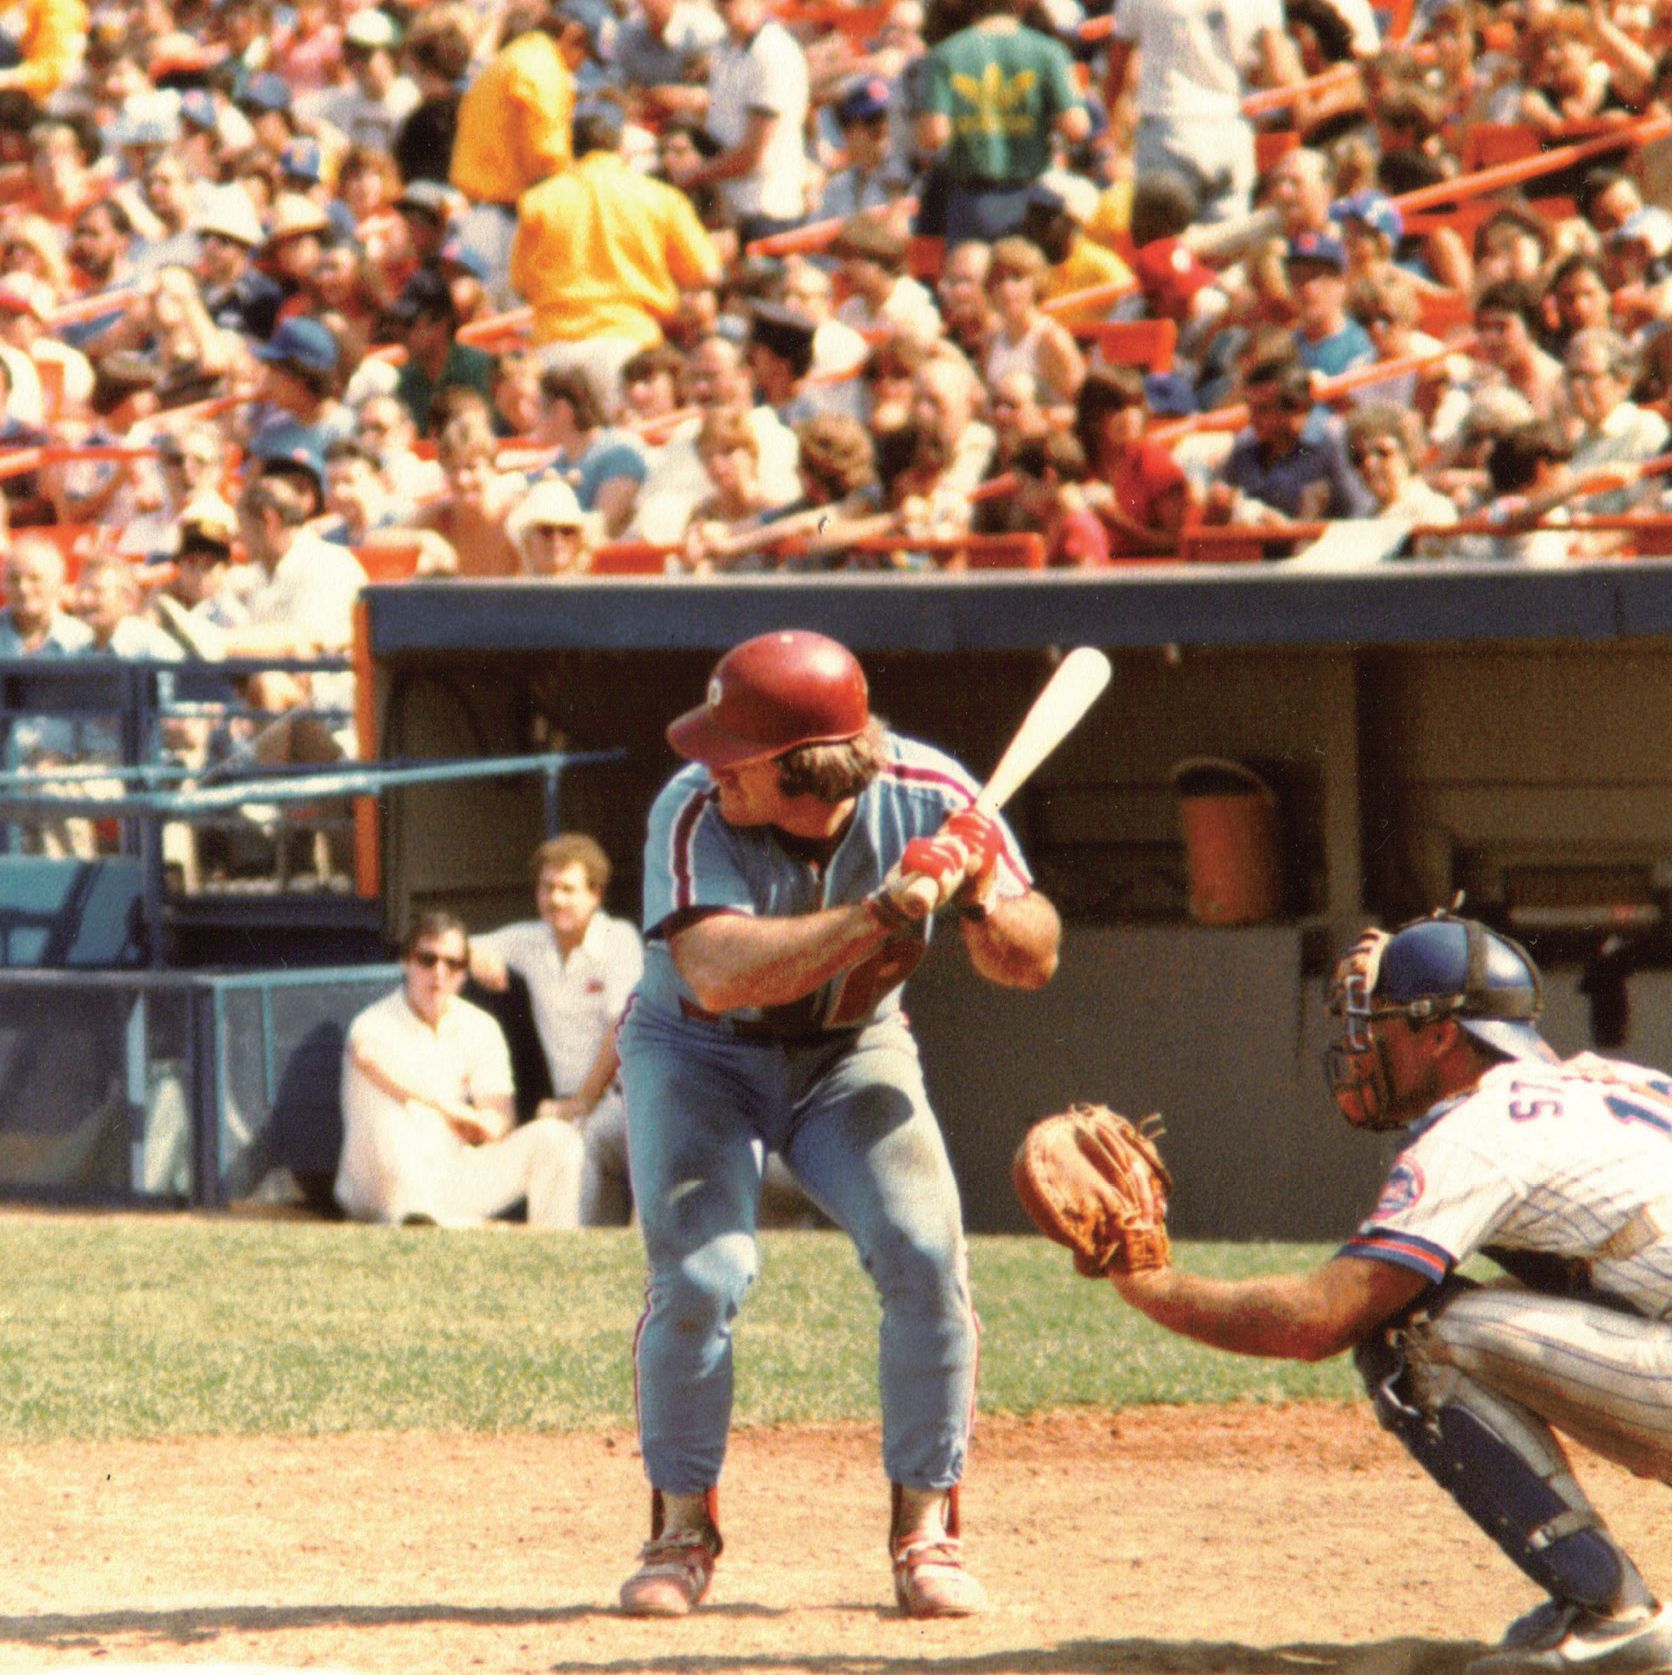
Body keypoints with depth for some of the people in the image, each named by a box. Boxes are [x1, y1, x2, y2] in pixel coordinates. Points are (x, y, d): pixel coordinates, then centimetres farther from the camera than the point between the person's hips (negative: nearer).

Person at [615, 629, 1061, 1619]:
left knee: (926, 1251, -18)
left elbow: (1032, 962, -13)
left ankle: (926, 1529, -2)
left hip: (852, 1055, 2)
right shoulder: (695, 814, -29)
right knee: (703, 1272, -20)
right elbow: (718, 975, -43)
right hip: (701, 1055, -2)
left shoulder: (928, 796, -21)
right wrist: (882, 915, -48)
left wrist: (976, 898, -35)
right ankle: (682, 1529, 2)